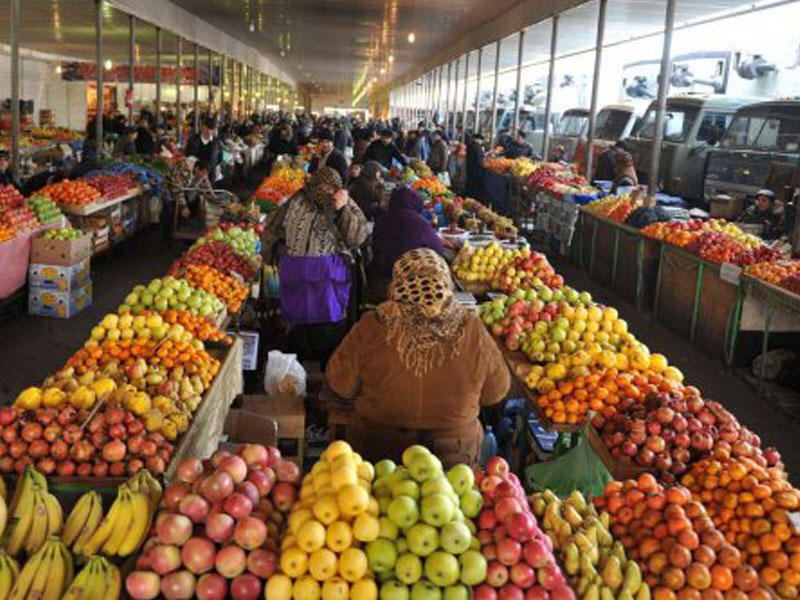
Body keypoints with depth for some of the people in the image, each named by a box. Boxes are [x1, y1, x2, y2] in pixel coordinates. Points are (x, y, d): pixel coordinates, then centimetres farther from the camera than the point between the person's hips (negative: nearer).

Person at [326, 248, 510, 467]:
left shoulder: (371, 329, -21)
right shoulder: (472, 330, -18)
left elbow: (341, 387, -7)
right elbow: (496, 393, -4)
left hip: (377, 449, 0)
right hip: (455, 453, 1)